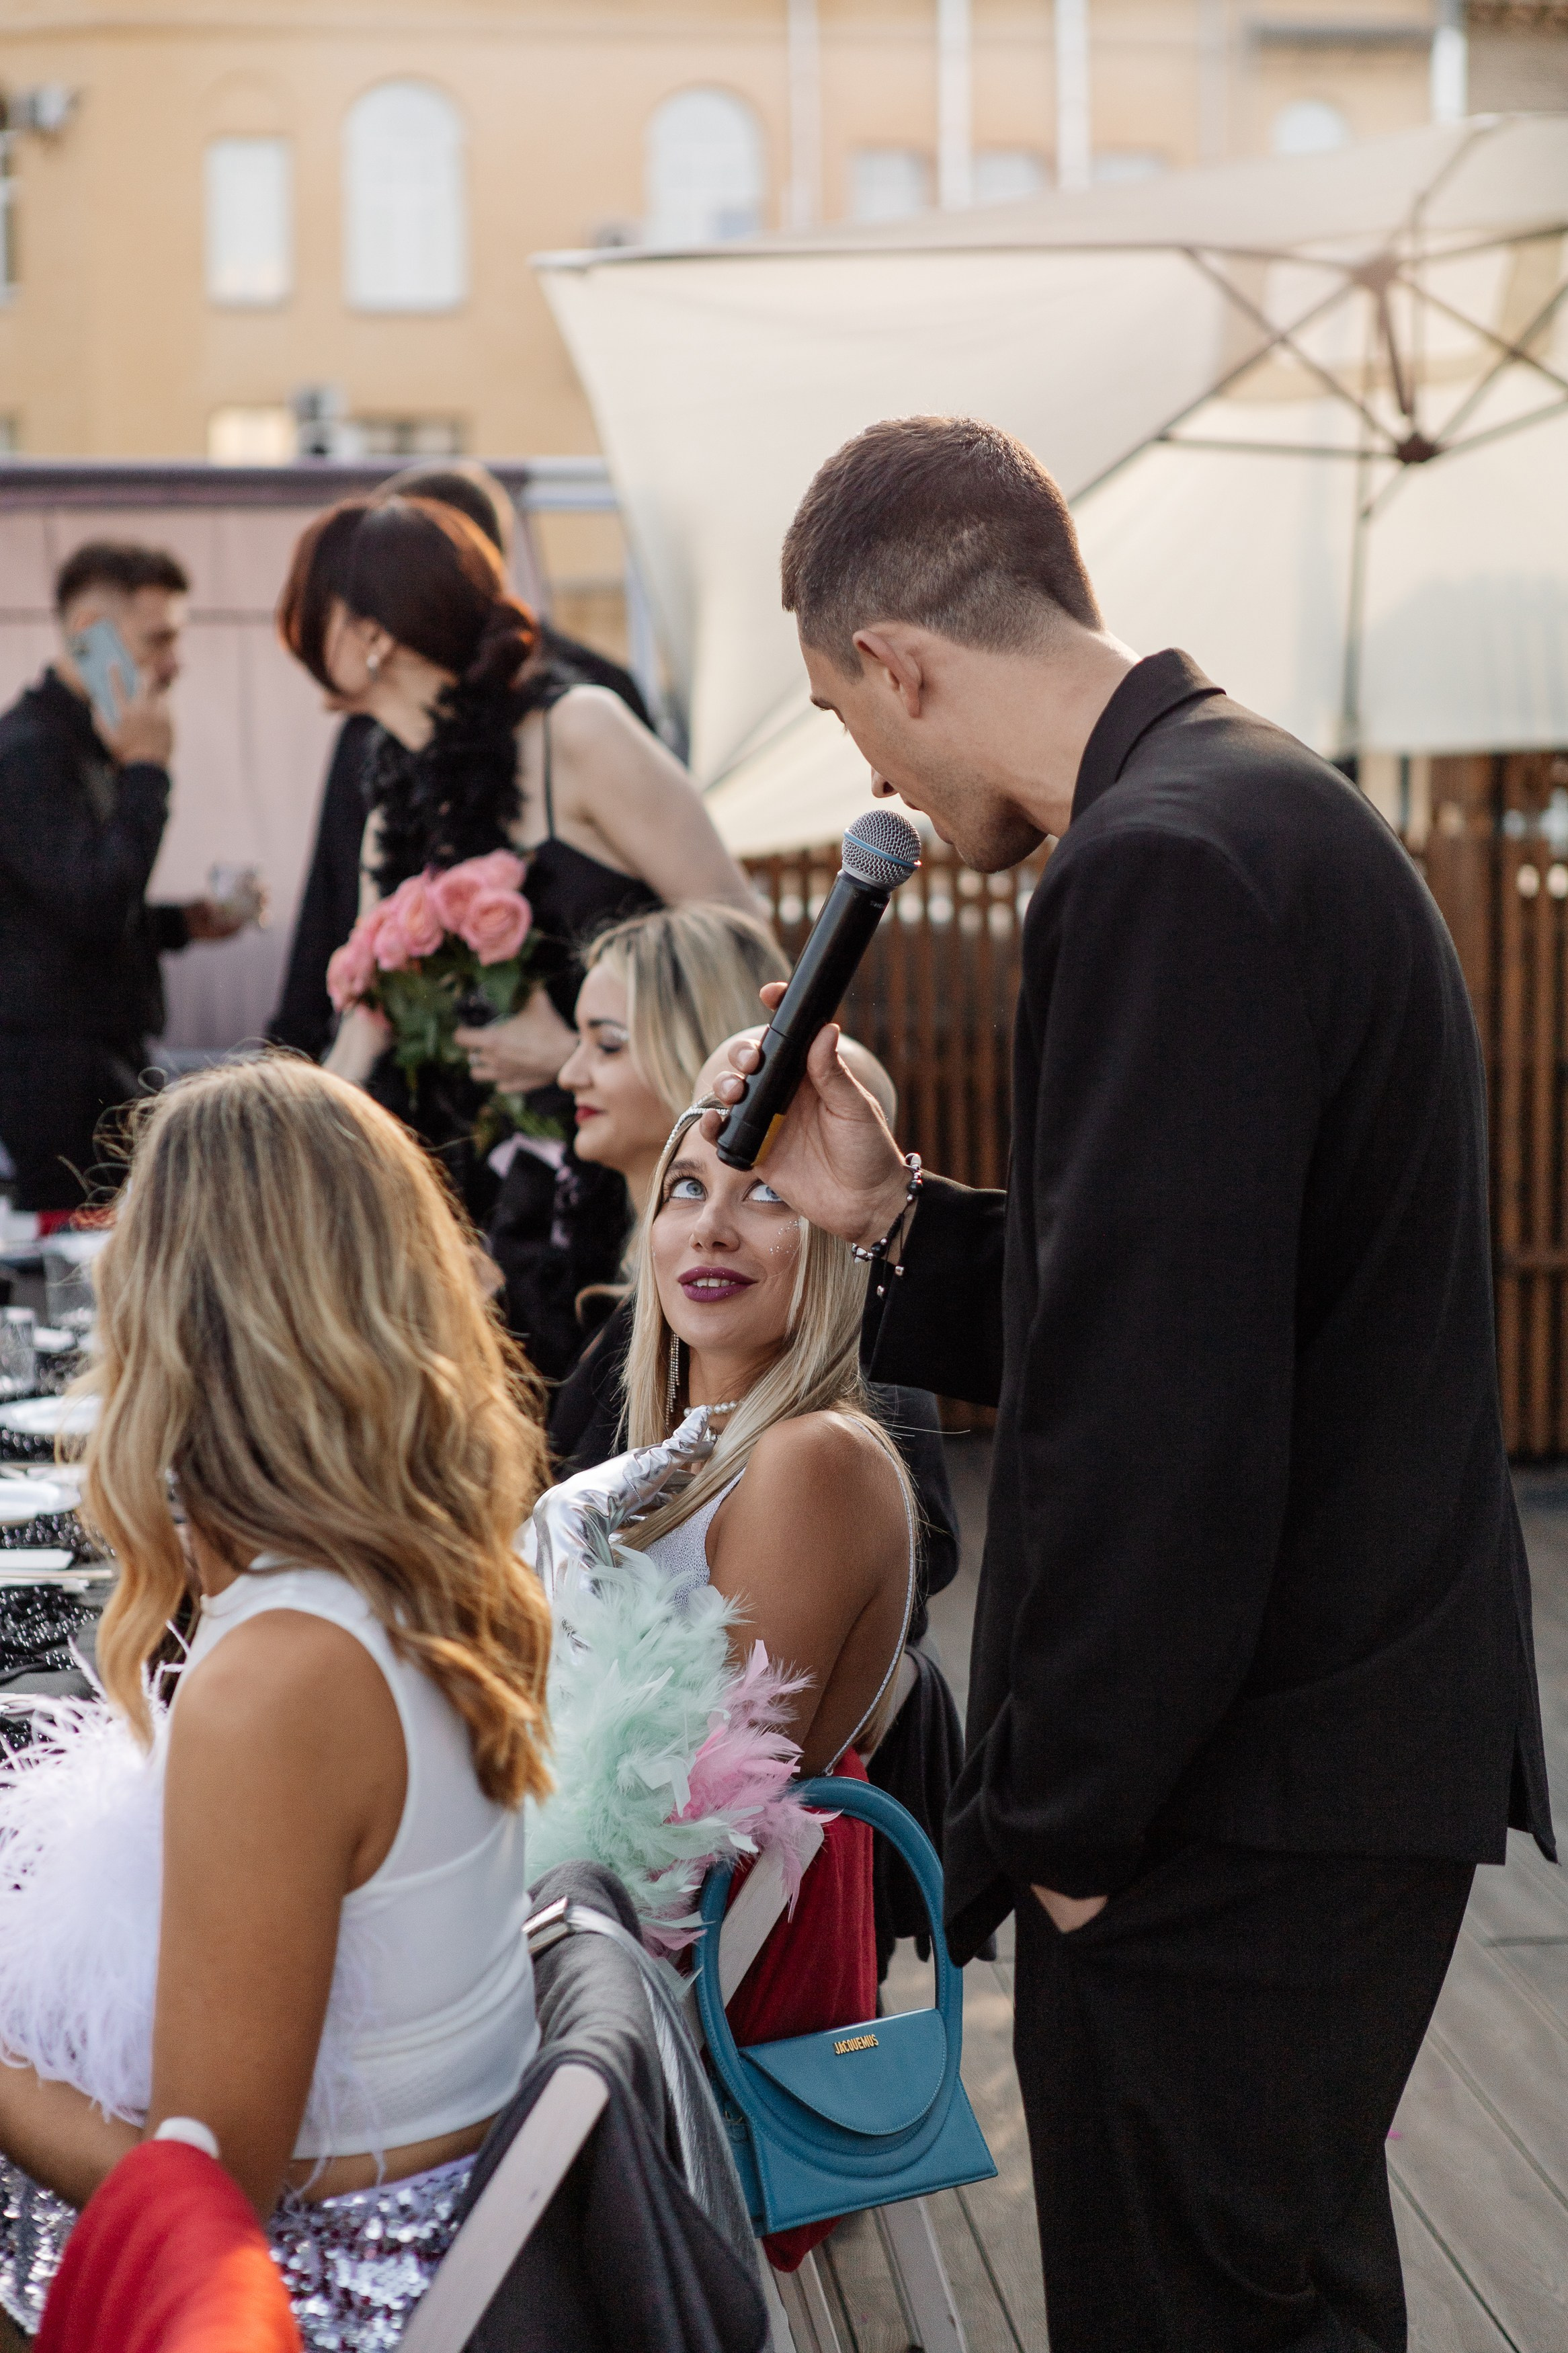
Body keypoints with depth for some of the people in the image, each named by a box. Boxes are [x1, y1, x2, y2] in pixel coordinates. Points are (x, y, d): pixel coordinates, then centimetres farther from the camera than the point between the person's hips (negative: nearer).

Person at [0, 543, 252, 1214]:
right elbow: (94, 905, -24)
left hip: (102, 1055, 10)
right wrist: (145, 770, -16)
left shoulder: (85, 743, 18)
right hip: (56, 1069, -10)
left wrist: (181, 922, 12)